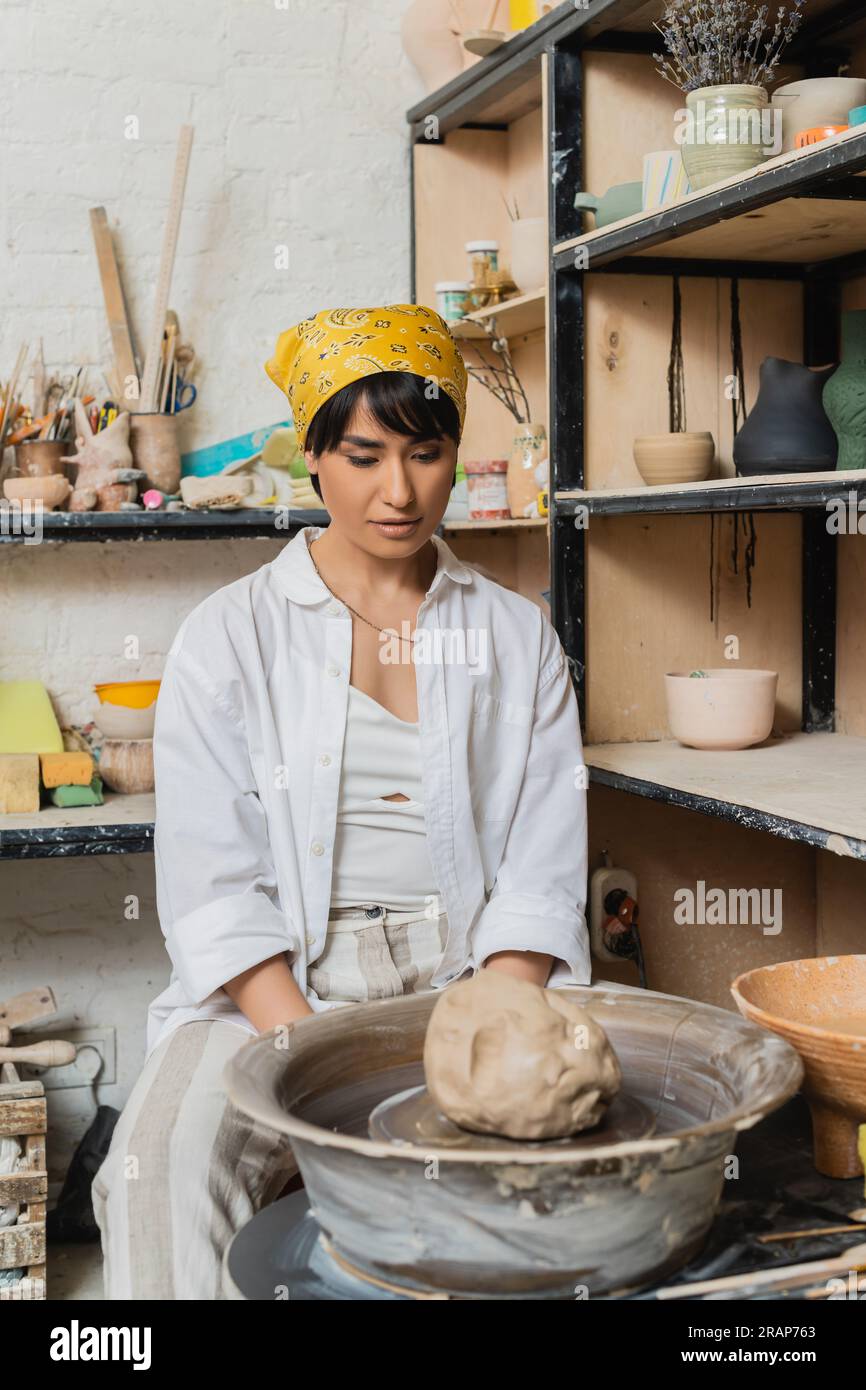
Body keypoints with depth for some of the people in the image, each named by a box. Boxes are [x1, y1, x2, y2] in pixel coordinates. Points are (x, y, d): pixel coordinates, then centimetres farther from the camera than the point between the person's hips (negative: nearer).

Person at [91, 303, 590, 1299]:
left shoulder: (518, 637, 11)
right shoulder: (231, 636, 5)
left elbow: (541, 876, 5)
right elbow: (214, 890, -3)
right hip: (279, 990, -1)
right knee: (163, 1161, -30)